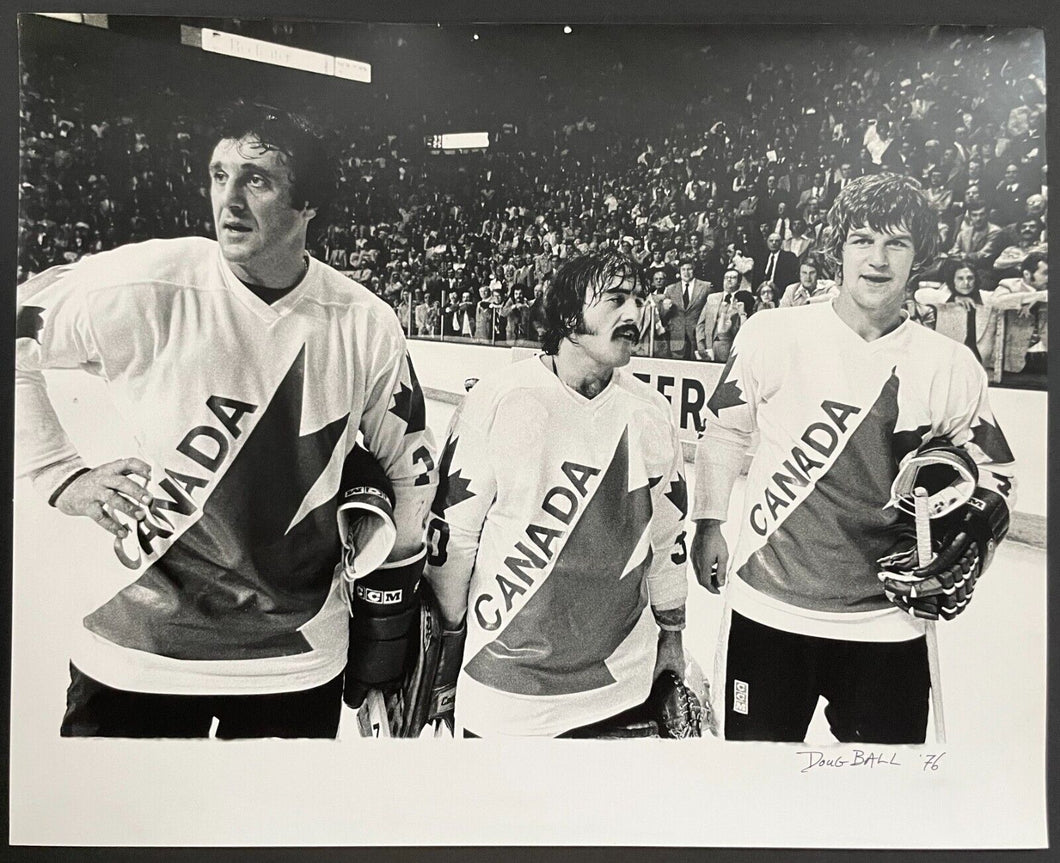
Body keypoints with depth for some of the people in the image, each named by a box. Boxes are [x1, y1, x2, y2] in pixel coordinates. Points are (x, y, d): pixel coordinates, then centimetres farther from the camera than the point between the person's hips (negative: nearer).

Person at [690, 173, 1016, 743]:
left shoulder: (953, 368, -1)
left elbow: (992, 476, 9)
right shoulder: (773, 335, -6)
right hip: (769, 606, -1)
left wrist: (961, 550, -7)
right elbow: (724, 431, 5)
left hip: (887, 622, 2)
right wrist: (709, 524, 4)